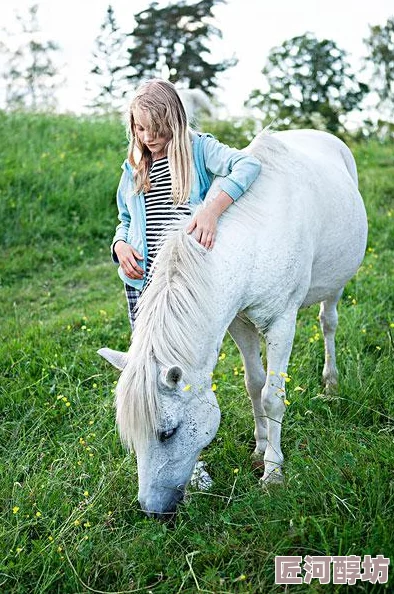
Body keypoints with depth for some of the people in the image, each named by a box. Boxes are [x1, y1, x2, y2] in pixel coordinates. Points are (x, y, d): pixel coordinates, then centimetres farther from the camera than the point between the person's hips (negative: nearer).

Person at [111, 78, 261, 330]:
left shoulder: (199, 149, -3)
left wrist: (213, 209, -33)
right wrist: (119, 245, -1)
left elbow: (249, 164, -20)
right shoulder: (133, 168, 13)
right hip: (141, 279, 4)